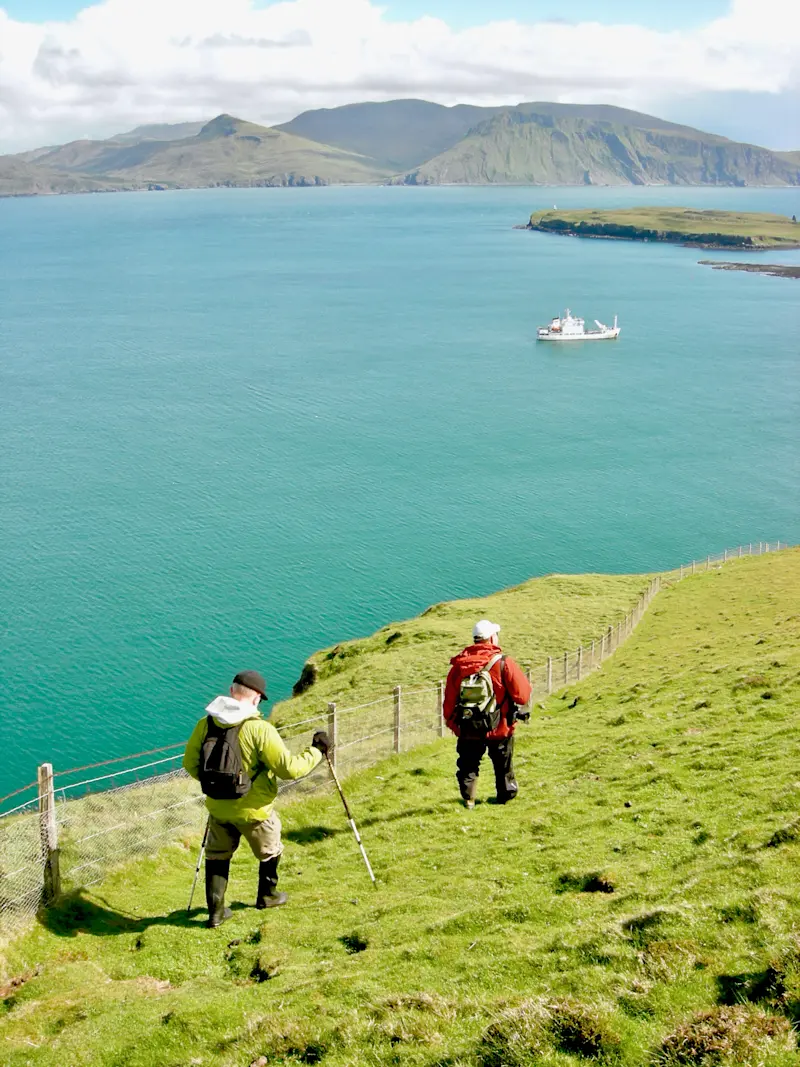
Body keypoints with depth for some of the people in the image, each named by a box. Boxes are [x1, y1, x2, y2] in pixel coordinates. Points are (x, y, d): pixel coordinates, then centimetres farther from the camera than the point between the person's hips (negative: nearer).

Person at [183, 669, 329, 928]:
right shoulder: (260, 729, -22)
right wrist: (317, 751, -6)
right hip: (253, 810, -3)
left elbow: (190, 764, 2)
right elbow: (289, 768, -21)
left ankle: (216, 911, 23)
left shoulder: (206, 723, -8)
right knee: (269, 852, 24)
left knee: (217, 855, 23)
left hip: (218, 808, 3)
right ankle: (267, 896, 43)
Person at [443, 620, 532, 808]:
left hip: (468, 729, 1)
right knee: (503, 765, 21)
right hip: (499, 729, -1)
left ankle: (468, 798, 15)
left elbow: (449, 700, 0)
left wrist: (451, 721, 16)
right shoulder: (503, 663, -16)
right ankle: (506, 794, 37)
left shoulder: (459, 665, -6)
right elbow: (523, 695, -15)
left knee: (468, 765, 17)